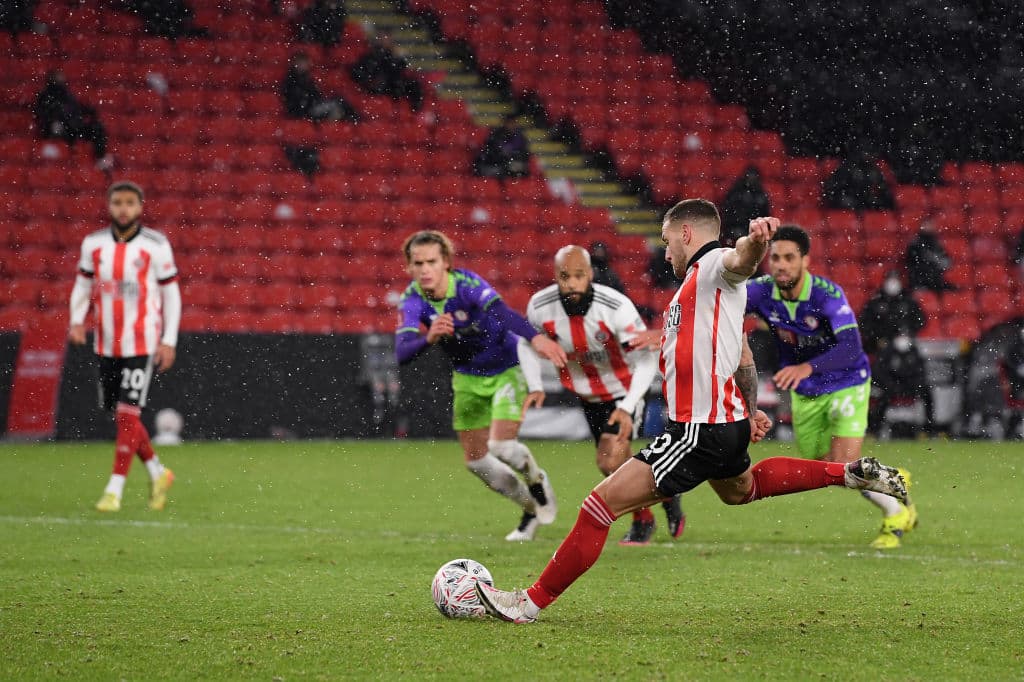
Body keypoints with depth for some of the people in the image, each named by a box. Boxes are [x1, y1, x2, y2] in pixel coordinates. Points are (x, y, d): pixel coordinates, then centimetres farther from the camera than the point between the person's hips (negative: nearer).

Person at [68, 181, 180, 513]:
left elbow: (171, 295, 0)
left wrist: (169, 341, -5)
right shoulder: (94, 244, 5)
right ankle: (157, 473, 30)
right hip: (107, 344, 5)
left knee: (127, 414, -10)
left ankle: (115, 489, -6)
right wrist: (77, 321, -4)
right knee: (120, 415, 11)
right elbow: (83, 287, 13)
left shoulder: (156, 246, -5)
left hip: (142, 343, -5)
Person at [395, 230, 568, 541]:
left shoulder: (468, 284, -29)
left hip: (507, 369, -5)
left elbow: (502, 312, -50)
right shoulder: (413, 299, -18)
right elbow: (402, 351, -33)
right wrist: (429, 338, -56)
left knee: (502, 446, -20)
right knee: (476, 460, 8)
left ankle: (537, 481, 16)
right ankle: (532, 510, 31)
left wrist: (535, 338, -70)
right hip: (468, 378, 5)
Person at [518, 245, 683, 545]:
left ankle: (643, 520, 8)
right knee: (610, 466, 12)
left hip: (624, 390, -5)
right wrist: (535, 387, -13)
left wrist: (627, 407, -37)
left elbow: (647, 359, -28)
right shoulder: (540, 306, -21)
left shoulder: (616, 306, -32)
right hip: (587, 394, 5)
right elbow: (526, 343, 1)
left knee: (611, 462, -17)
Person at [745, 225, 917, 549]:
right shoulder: (761, 291, -17)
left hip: (846, 385, -5)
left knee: (845, 467, -16)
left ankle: (897, 516, 10)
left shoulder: (828, 294, -30)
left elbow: (850, 347, -41)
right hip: (805, 394, 5)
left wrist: (807, 367, -55)